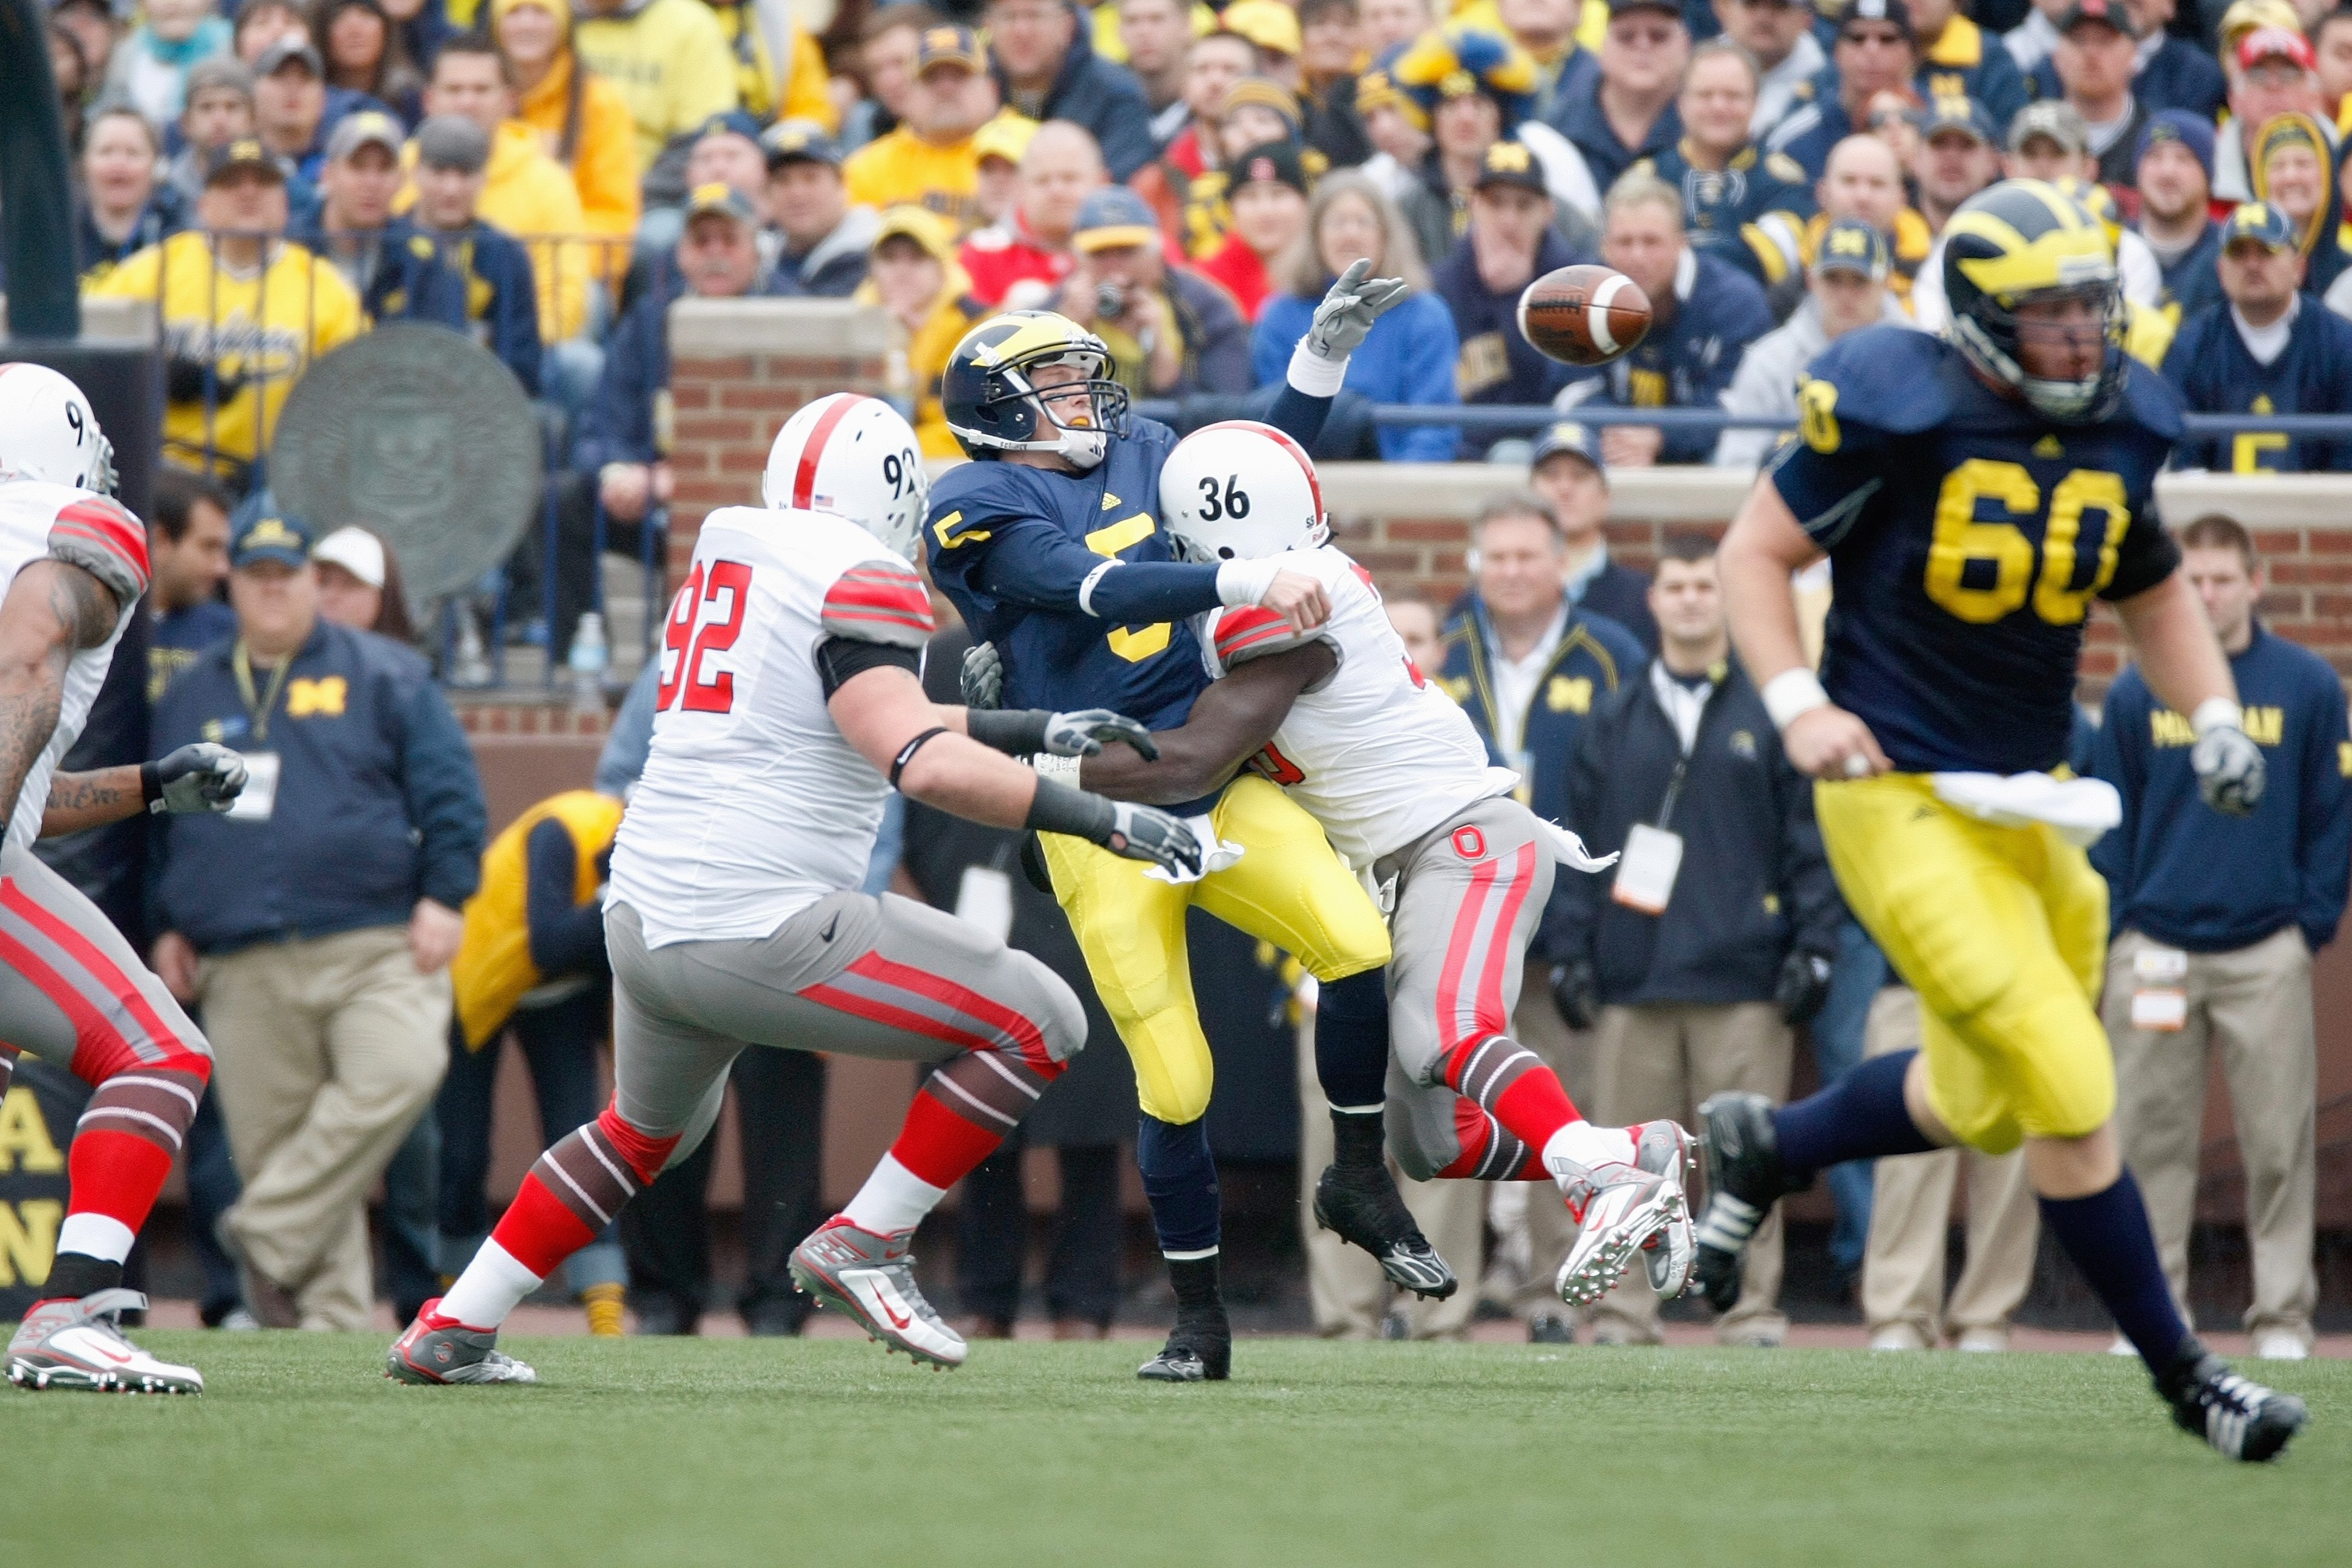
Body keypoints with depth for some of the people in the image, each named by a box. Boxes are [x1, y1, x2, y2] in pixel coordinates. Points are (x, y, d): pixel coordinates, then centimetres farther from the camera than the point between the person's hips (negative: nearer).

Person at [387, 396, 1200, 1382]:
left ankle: (450, 1332, 33)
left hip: (641, 918, 9)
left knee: (645, 1133, 35)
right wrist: (1105, 821, -19)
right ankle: (863, 1244, 1)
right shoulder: (859, 584, -10)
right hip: (756, 932, -9)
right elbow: (924, 764, -23)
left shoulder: (731, 554, 16)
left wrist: (1040, 731, 27)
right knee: (1039, 1025, 1)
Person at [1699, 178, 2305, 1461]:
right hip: (1901, 799, -7)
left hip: (2032, 800, 7)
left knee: (1983, 1103, 19)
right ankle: (2183, 1378, 1)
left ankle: (1759, 1148, 44)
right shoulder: (1895, 410, -14)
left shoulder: (2123, 424, 4)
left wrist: (2211, 713, 3)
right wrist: (1797, 703, -19)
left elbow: (2154, 590, 20)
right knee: (2071, 1094, -11)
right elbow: (1756, 550, -5)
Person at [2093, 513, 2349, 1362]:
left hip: (2268, 953, -1)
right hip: (2156, 947, 1)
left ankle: (2284, 1315, 4)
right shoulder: (2136, 693, 6)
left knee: (2278, 1141, -1)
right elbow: (2110, 820, 9)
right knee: (2151, 1140, 2)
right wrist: (2114, 928, 1)